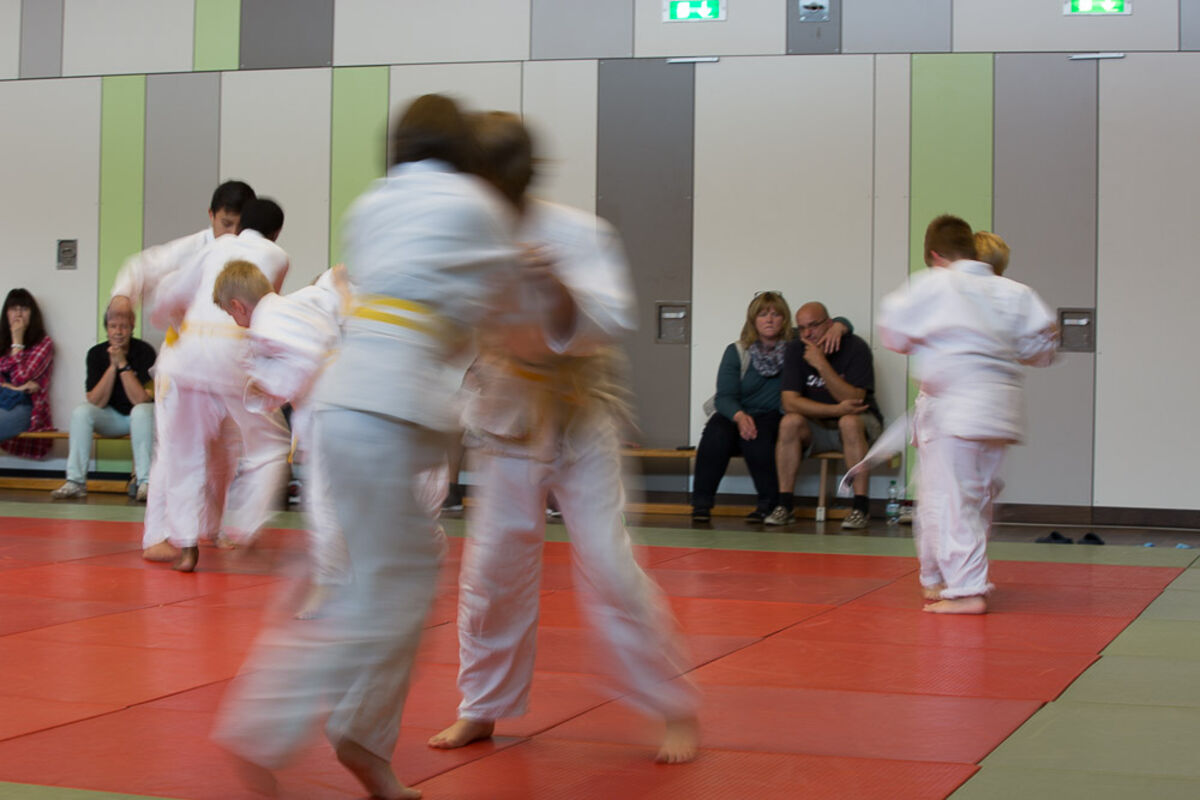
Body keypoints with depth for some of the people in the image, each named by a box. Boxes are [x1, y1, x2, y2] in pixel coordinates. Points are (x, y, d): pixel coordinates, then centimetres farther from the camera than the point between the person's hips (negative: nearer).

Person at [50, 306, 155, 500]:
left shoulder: (144, 352, -16)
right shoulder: (96, 354, -8)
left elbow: (141, 400, -24)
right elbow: (96, 402, -15)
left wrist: (123, 364, -27)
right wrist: (112, 366, -23)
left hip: (140, 417, -3)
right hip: (111, 418, 3)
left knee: (142, 411, -35)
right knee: (81, 411, -23)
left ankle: (145, 482, -33)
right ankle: (75, 481, -21)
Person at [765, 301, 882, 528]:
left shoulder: (855, 348, -15)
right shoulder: (795, 352, -6)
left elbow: (854, 400, -25)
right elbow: (789, 401, -17)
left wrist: (822, 365, -32)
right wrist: (836, 409, -28)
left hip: (860, 424, -3)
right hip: (816, 427, 3)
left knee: (849, 422, -35)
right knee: (790, 422, -27)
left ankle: (861, 507, -32)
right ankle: (785, 505, -22)